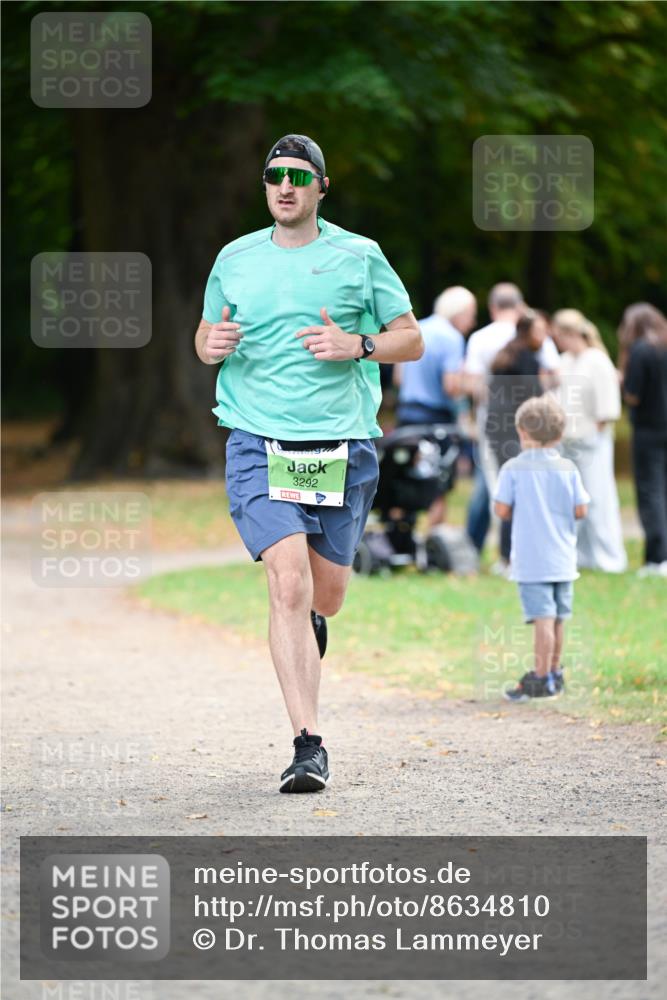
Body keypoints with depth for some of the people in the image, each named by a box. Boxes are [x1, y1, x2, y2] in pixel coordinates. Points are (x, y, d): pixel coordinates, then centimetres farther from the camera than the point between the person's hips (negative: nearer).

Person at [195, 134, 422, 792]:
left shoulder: (358, 256, 4)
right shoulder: (235, 258, 9)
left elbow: (411, 341, 7)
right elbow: (206, 335, 21)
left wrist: (356, 345, -12)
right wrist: (210, 344, -4)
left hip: (342, 444, 1)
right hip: (259, 445, -1)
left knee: (325, 596, 9)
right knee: (288, 583, -17)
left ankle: (310, 622, 49)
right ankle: (309, 745, -18)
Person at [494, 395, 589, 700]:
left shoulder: (514, 468, -6)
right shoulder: (568, 468, 2)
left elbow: (502, 510, -8)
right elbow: (580, 511, 1)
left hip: (531, 559, -4)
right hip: (563, 559, 4)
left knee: (543, 617, -8)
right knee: (557, 617, 14)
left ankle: (541, 678, -8)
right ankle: (555, 672, 25)